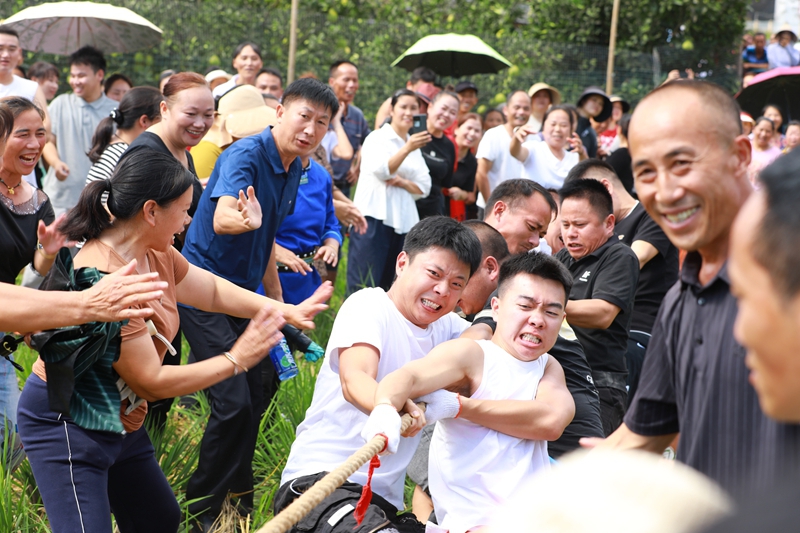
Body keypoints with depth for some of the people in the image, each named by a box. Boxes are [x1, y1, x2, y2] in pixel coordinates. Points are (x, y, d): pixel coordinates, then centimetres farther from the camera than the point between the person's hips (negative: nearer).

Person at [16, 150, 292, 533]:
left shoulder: (155, 254, -2)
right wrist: (235, 361, -16)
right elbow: (152, 382, -24)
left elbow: (212, 290, 16)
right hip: (68, 425, -10)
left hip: (121, 423, 10)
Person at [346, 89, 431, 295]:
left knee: (386, 286, 5)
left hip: (403, 221, 6)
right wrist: (407, 149, -30)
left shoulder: (415, 146, 19)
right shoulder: (377, 138, 2)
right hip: (374, 216, -6)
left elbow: (424, 187, 13)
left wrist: (402, 182, -8)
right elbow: (382, 170, -16)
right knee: (363, 285, -12)